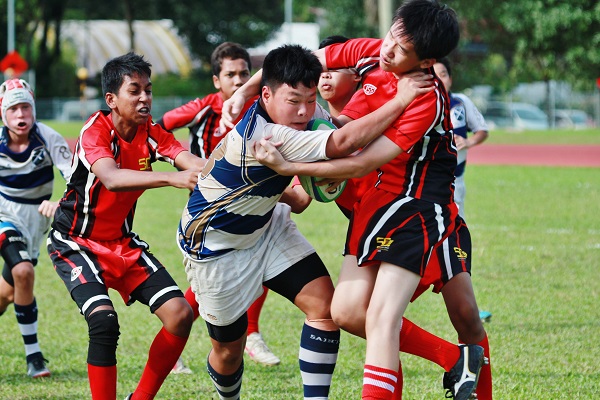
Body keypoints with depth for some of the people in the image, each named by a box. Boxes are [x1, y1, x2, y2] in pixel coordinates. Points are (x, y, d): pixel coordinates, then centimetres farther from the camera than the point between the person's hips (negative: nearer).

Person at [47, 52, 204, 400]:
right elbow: (111, 178, -42)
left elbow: (191, 162, -23)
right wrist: (172, 178, -54)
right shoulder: (95, 131, -22)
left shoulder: (151, 133, -6)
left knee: (180, 314, -7)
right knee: (104, 320, -29)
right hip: (75, 242, -6)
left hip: (123, 243, 6)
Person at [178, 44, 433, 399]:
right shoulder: (264, 137, -38)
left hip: (266, 228, 8)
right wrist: (400, 100, -41)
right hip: (218, 247, -8)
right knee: (228, 350, 6)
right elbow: (342, 143, -46)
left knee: (324, 303, -11)